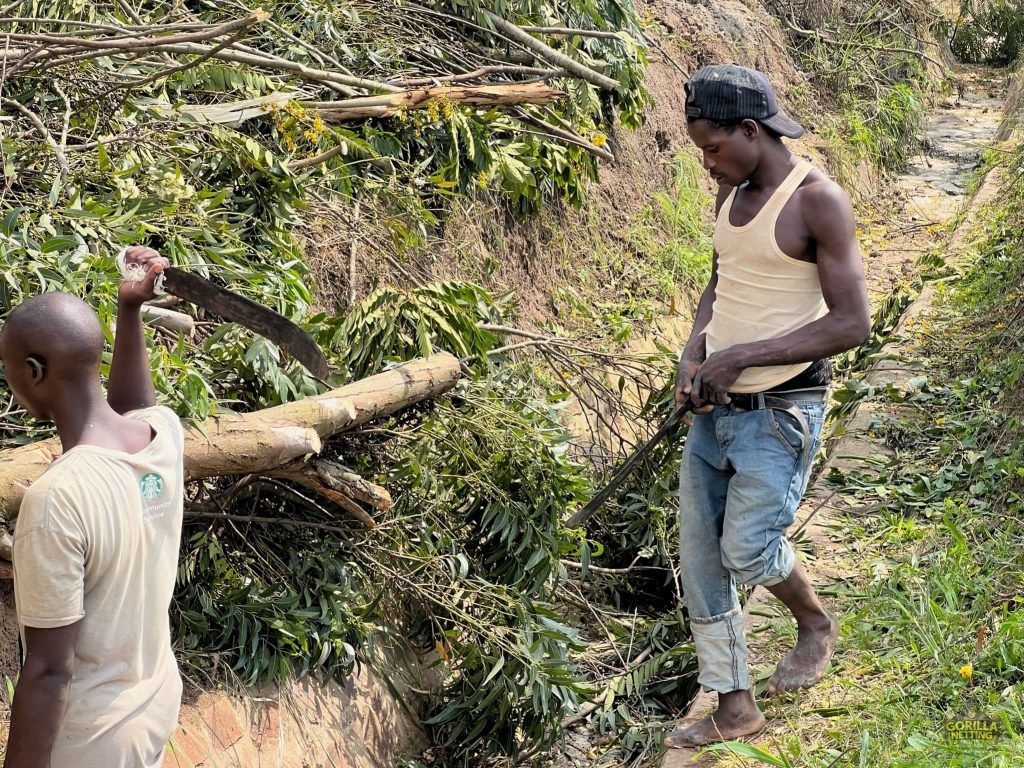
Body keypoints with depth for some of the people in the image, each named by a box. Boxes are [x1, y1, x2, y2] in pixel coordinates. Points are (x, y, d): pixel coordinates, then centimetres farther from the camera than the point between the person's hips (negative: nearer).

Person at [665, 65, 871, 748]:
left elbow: (853, 323, -19)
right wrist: (693, 351, 2)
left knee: (747, 549, -10)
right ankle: (734, 709, 20)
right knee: (701, 557, 8)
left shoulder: (818, 200, -15)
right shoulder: (732, 195, 8)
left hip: (780, 410, -8)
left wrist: (742, 355, -21)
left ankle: (816, 624, 23)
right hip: (715, 409, 8)